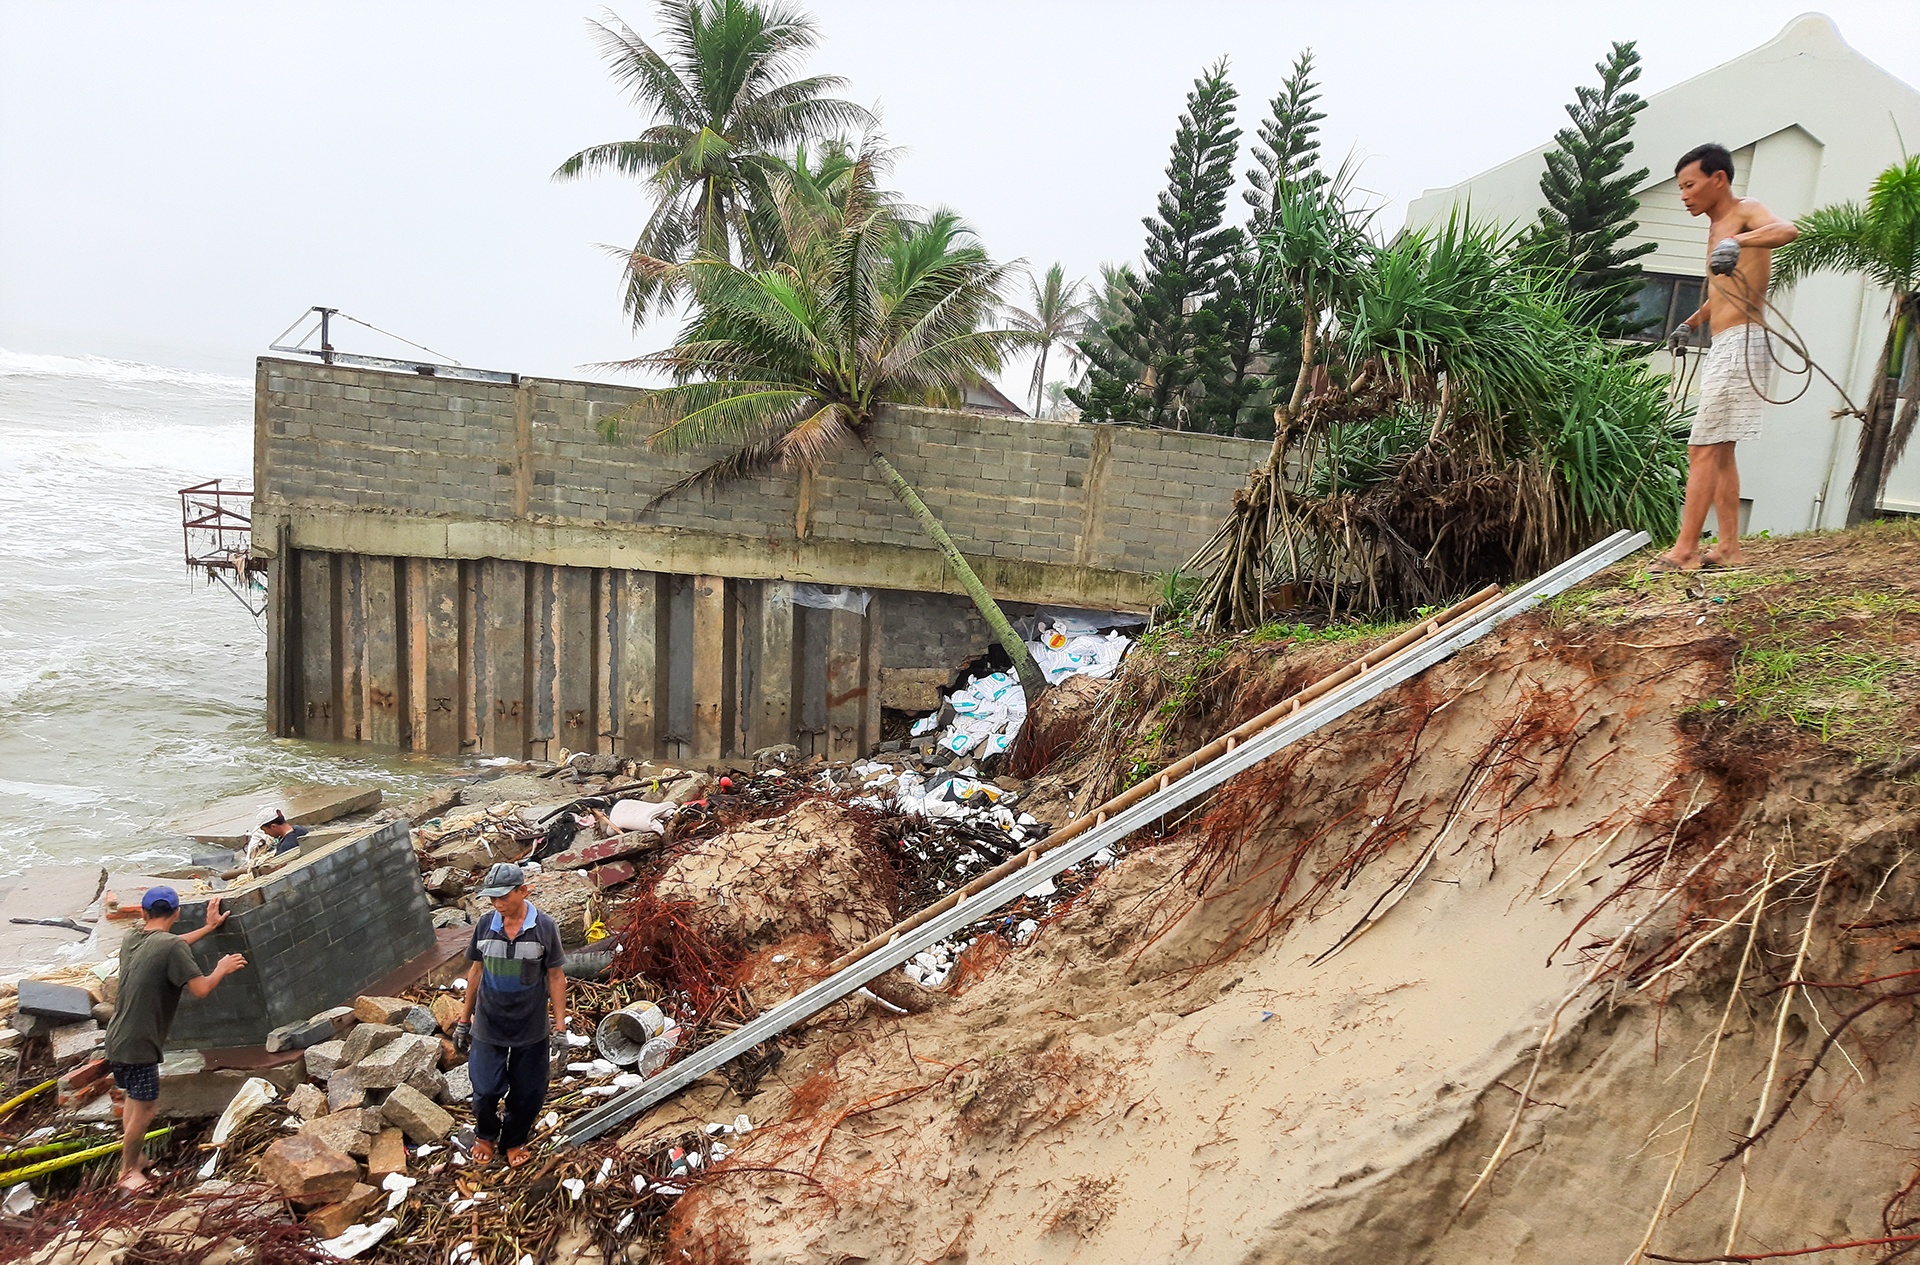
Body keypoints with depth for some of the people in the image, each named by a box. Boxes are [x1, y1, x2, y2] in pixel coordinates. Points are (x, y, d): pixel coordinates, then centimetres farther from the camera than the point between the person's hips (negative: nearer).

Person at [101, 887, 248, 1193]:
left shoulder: (131, 938, 4)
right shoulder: (173, 947, -21)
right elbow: (200, 988, -22)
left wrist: (208, 927, 30)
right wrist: (222, 969, -3)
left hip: (117, 1038, 9)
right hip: (137, 1044, -9)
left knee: (134, 1099, 24)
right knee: (144, 1108, 5)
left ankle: (133, 1158, 38)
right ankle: (128, 1171, 18)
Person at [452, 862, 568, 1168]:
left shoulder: (544, 928, -14)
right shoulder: (485, 924, -7)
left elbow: (556, 977, -7)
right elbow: (476, 971, 5)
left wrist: (560, 1028, -7)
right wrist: (464, 1020, 9)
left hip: (531, 1029, -1)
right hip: (488, 1028, 1)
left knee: (528, 1094, 12)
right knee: (486, 1090, 8)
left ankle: (514, 1140, 40)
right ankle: (485, 1134, 40)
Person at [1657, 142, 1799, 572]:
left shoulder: (1746, 211, -6)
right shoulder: (1716, 227, 21)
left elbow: (1788, 231, -29)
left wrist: (1737, 242, -45)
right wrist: (1691, 324, 20)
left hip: (1740, 342, -10)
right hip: (1723, 346, 10)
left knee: (1703, 450, -12)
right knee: (1719, 452, 10)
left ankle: (1685, 550, -12)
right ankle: (1729, 548, 13)